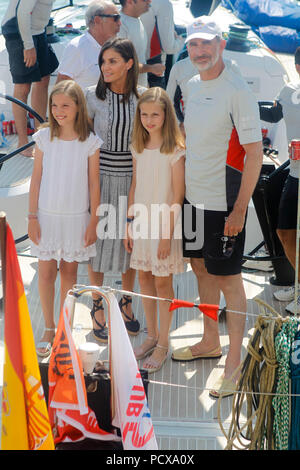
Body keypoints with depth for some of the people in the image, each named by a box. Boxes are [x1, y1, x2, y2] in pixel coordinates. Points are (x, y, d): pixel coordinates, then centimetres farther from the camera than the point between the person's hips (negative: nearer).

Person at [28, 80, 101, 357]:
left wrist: (94, 222, -3)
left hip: (77, 217, -1)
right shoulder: (44, 137, -2)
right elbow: (36, 178, 1)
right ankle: (49, 329, 17)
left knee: (69, 271, 9)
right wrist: (32, 216, -1)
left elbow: (94, 183, -2)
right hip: (47, 214, 1)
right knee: (46, 272, 2)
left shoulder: (90, 142, -5)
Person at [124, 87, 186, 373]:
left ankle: (163, 343, 14)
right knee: (144, 277, 11)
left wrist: (167, 234, -15)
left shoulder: (175, 151, -12)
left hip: (165, 223, -5)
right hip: (141, 221, 6)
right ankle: (152, 335, 26)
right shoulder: (138, 148, 6)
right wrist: (129, 224, 8)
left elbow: (177, 196, -12)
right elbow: (135, 187, 11)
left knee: (162, 281, 2)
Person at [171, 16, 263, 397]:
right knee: (201, 267, 17)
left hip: (223, 203, -8)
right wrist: (181, 188, 16)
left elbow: (254, 152, -17)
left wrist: (239, 209, -19)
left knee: (228, 278, -2)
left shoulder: (237, 90, -15)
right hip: (192, 195, 8)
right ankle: (210, 343, 34)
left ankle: (234, 363, 9)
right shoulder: (192, 86, 8)